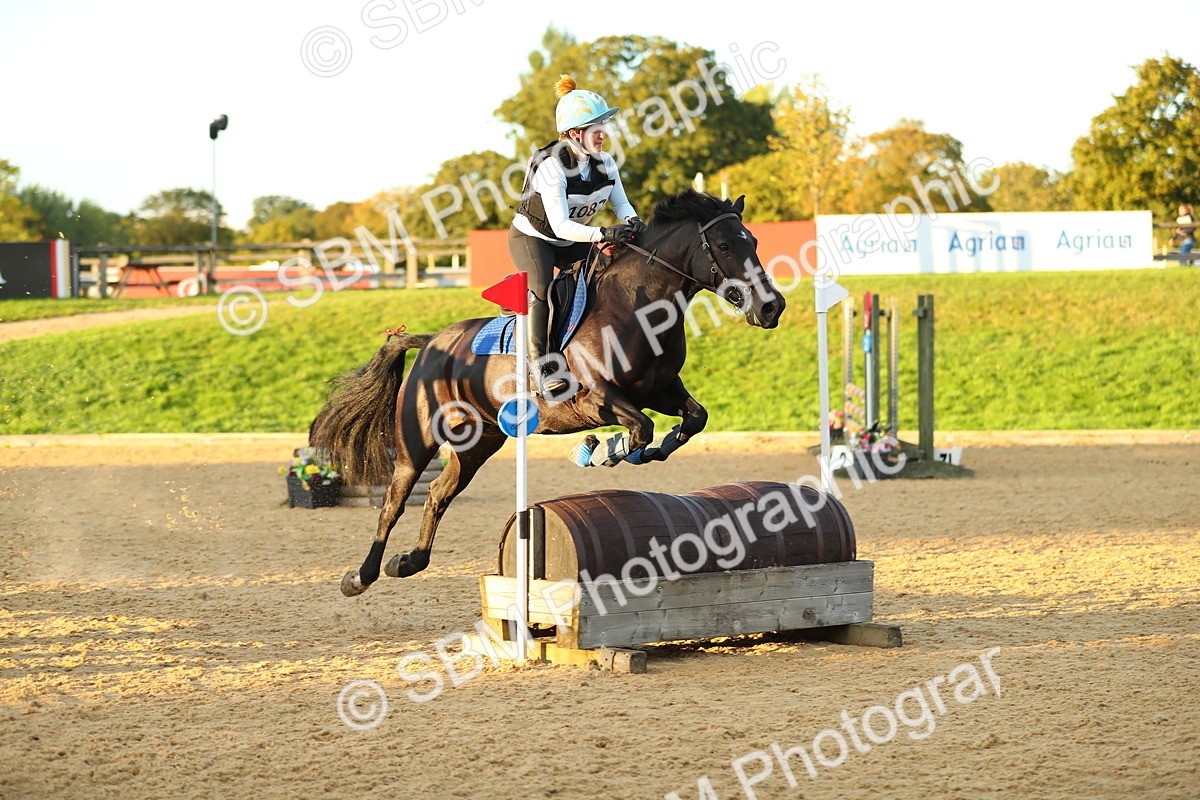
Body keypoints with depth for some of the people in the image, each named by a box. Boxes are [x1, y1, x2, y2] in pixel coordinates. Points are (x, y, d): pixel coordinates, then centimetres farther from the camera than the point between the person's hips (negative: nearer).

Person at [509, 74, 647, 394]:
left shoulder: (604, 163, -8)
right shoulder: (552, 166, -29)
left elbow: (621, 203, -2)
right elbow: (560, 226, -35)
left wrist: (631, 221, -27)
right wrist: (604, 234, -47)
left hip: (572, 240, 7)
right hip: (532, 237, -7)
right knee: (543, 288, -31)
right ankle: (540, 362, -26)